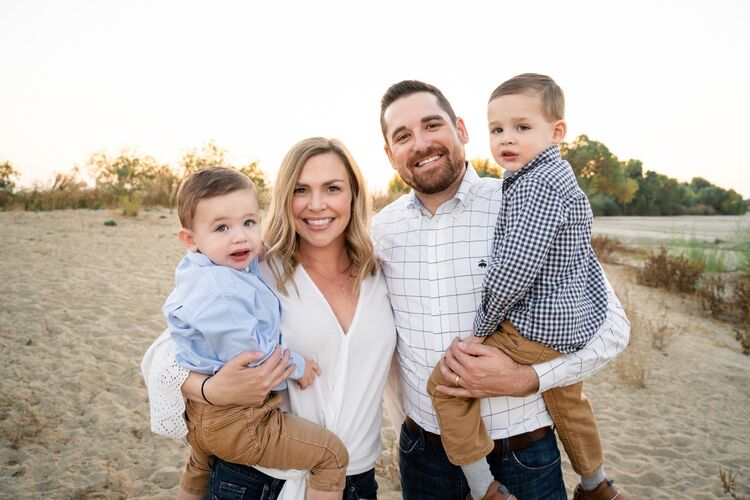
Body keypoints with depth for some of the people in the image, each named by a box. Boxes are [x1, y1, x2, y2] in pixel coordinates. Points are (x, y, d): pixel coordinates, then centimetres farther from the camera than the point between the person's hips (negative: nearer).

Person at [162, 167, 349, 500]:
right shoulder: (219, 291, -30)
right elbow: (252, 353, -27)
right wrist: (296, 365, -11)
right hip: (238, 422, -11)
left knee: (198, 473, 38)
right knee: (333, 454, -3)